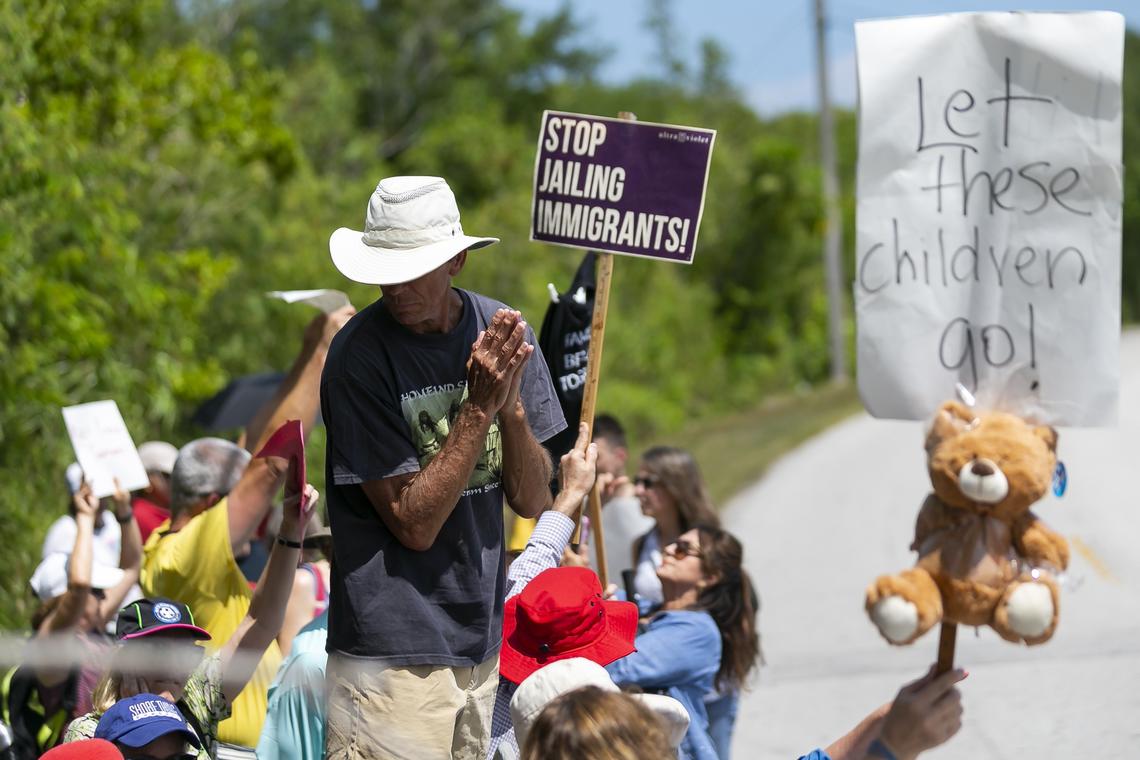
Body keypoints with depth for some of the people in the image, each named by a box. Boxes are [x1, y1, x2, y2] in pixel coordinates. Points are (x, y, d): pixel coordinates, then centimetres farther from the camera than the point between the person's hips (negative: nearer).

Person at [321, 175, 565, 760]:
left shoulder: (499, 330, 2)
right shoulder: (359, 355, -14)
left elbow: (532, 500, 2)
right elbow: (414, 524, -17)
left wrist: (511, 404, -15)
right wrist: (479, 408, -21)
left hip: (480, 641, 6)